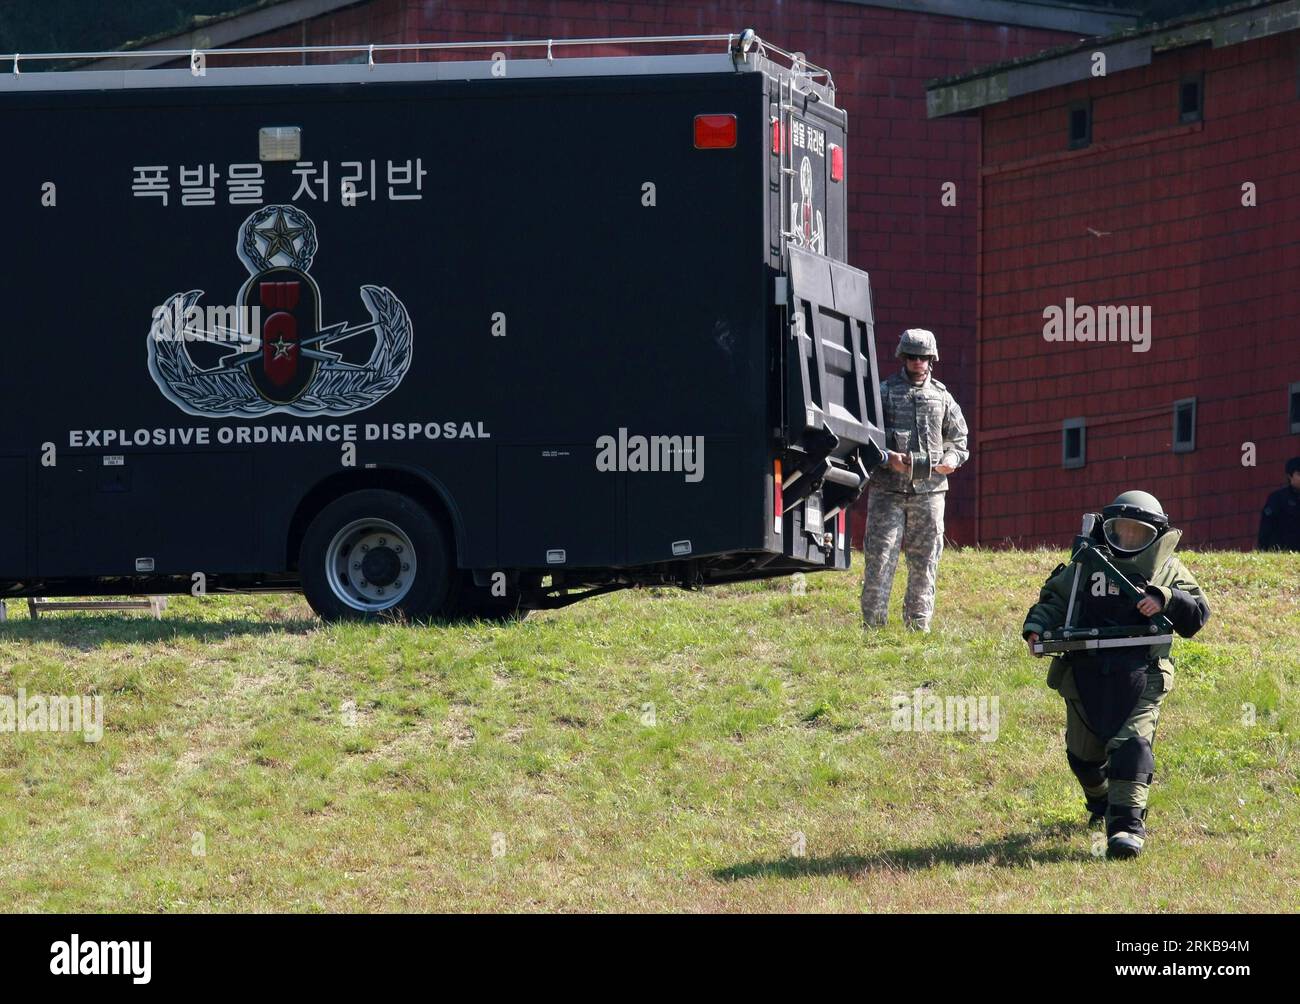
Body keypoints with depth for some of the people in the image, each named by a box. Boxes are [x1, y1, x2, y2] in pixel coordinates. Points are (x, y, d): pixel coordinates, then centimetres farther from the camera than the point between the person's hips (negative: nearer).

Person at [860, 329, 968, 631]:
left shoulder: (941, 396, 12)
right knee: (880, 556, -7)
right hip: (888, 489, -3)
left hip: (929, 490, 3)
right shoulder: (884, 392, 3)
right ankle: (873, 623, -5)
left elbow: (958, 438, 21)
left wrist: (952, 459, -1)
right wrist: (886, 457, -16)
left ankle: (919, 624, 11)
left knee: (925, 561, 5)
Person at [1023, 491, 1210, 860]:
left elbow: (1197, 613, 3)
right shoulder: (1086, 565, 15)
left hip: (1139, 678, -3)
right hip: (1085, 674, 3)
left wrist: (1166, 599, -16)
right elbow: (1053, 600, 17)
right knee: (1083, 753, 14)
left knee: (1130, 745, -20)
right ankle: (1101, 805, 43)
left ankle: (1127, 824, -25)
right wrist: (1037, 628, -2)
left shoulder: (1166, 568, 10)